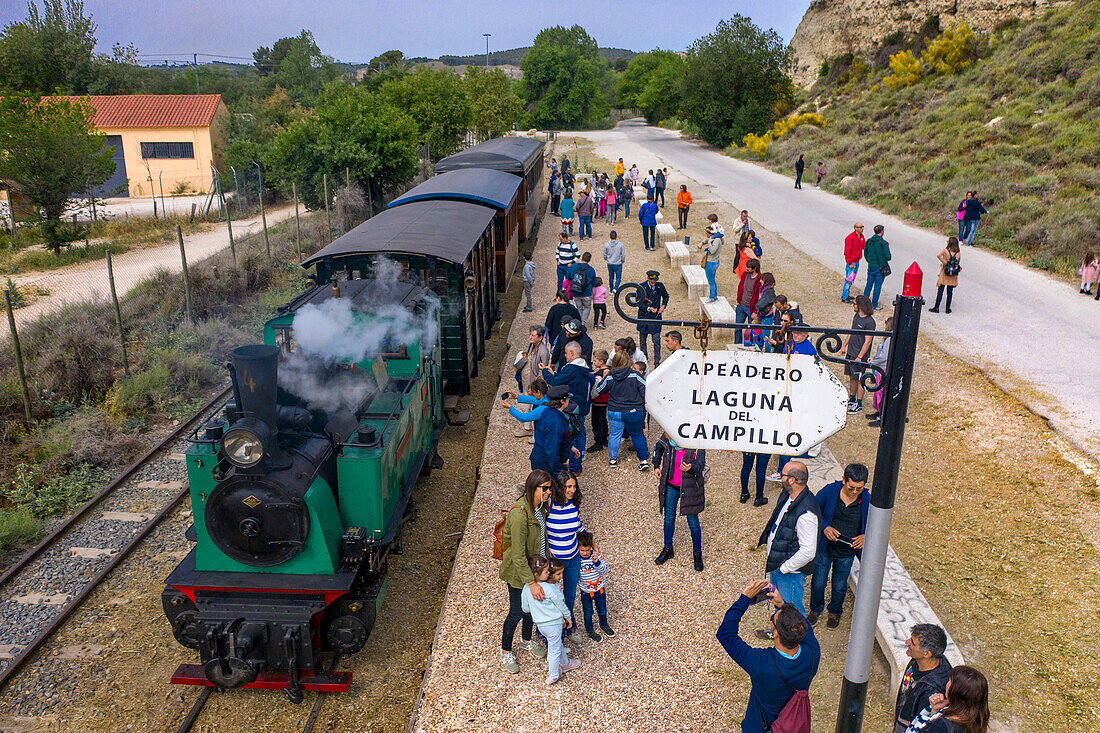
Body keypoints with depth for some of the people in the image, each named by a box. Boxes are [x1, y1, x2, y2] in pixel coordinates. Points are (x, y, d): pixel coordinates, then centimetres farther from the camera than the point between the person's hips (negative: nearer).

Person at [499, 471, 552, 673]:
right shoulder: (519, 514, -34)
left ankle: (526, 641, 49)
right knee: (517, 612, 9)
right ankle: (505, 652, 33)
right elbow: (518, 555, -31)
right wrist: (531, 582, -30)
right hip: (517, 571, -7)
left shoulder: (540, 506, -8)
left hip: (534, 564, 8)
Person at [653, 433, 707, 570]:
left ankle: (697, 554, 29)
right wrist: (656, 466, 8)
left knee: (693, 523, 7)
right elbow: (658, 448, 12)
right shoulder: (667, 437, -10)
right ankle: (668, 550, 38)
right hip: (670, 486, 4)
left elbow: (700, 464, -30)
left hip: (689, 487, -4)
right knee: (669, 518, 18)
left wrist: (690, 468, -51)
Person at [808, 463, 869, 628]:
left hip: (847, 553, 0)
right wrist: (825, 527, -18)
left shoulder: (867, 500, -13)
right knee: (818, 583, 13)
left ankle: (835, 612, 47)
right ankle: (815, 610, 42)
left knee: (839, 586, 17)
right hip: (824, 548, 0)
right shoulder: (829, 491, -16)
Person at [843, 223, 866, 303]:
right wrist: (850, 263, -21)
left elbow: (864, 246, 16)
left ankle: (846, 294, 28)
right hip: (851, 262, -9)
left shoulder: (861, 236, 8)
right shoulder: (850, 237, -19)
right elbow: (847, 251, -20)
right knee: (849, 279, -5)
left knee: (852, 279, 16)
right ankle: (844, 298, 1)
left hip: (857, 261, 9)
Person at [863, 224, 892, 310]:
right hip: (880, 268, -5)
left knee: (869, 284, 16)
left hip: (870, 267, 5)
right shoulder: (883, 243, -15)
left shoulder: (869, 241, 1)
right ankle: (874, 305, 8)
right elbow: (888, 257, -18)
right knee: (877, 286, 3)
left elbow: (865, 254, 10)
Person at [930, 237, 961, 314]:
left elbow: (938, 255, -26)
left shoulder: (945, 250, -10)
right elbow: (957, 264, 0)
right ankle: (947, 309, 12)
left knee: (940, 291, 2)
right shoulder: (957, 253, -2)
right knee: (950, 292, 8)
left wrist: (944, 263, -18)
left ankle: (936, 308, 2)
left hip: (944, 272, -2)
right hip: (953, 276, 3)